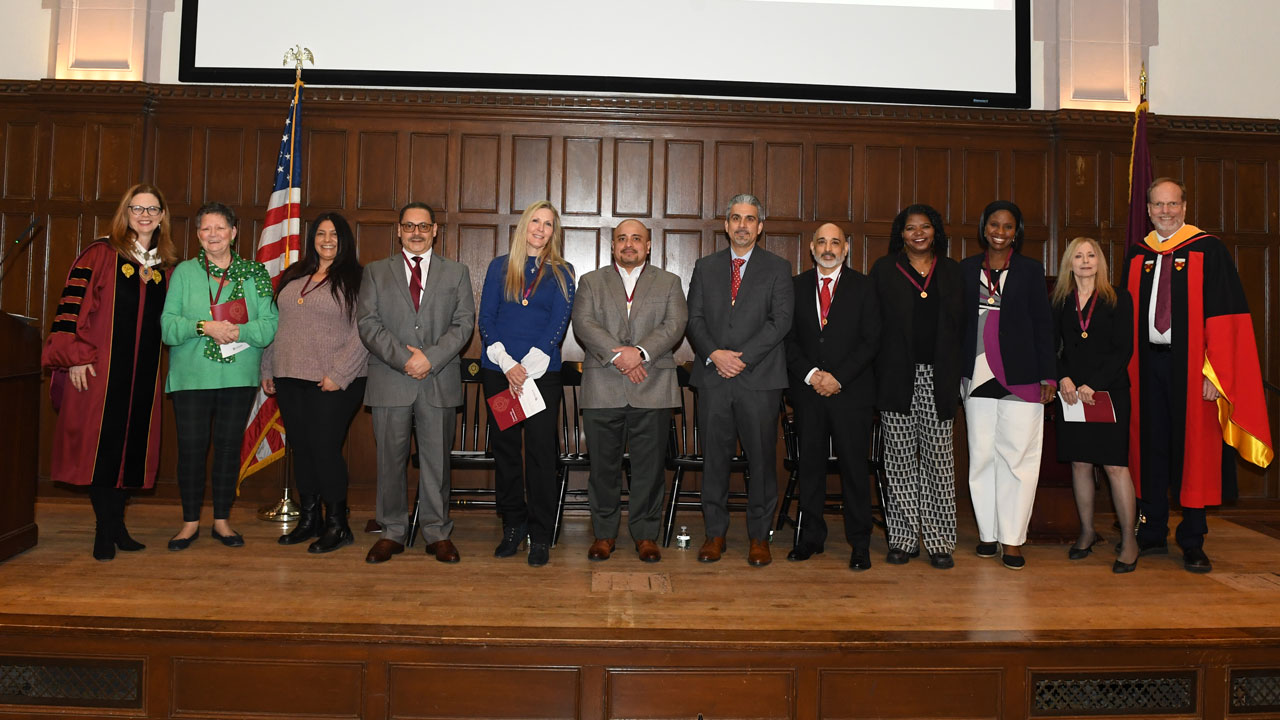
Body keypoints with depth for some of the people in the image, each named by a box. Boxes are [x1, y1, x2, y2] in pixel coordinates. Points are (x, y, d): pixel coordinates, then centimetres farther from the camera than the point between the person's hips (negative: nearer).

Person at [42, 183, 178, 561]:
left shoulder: (165, 265, 12)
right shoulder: (101, 253, -2)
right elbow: (72, 301, -7)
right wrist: (74, 356, -12)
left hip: (144, 371, 5)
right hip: (101, 367, -4)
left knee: (132, 445, 8)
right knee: (101, 444, -2)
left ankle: (116, 523, 20)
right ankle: (105, 529, 8)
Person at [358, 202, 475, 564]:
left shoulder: (457, 272, 11)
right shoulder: (376, 272, 11)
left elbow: (464, 323, 2)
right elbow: (368, 323, 1)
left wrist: (430, 357, -12)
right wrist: (403, 359, -12)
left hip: (440, 382, 0)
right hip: (390, 381, 0)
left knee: (437, 460, 5)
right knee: (391, 460, 5)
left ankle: (437, 533, 15)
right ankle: (392, 532, 17)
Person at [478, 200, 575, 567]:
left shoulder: (562, 272, 7)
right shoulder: (499, 267, 10)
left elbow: (559, 324, -2)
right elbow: (486, 319, 4)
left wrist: (527, 367, -12)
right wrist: (507, 364, -9)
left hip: (542, 372, -2)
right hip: (499, 371, 2)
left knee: (541, 450, -2)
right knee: (504, 448, 6)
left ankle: (540, 536, 6)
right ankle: (513, 525, 20)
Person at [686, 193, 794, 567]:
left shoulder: (778, 268, 7)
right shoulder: (705, 267, 15)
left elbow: (781, 321, -3)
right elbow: (694, 319, 8)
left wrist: (743, 357, -12)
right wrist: (713, 354, -10)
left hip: (760, 378, -2)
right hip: (713, 377, 2)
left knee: (761, 458, 1)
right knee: (714, 458, 5)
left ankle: (759, 536, 13)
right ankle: (715, 532, 17)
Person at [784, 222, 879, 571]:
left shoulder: (863, 287, 5)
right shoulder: (796, 286, 10)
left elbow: (871, 340, -1)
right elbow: (789, 339, 7)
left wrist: (838, 378, -10)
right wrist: (810, 374, -8)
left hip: (851, 391, -2)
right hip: (808, 390, 2)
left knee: (854, 466, 0)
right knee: (810, 465, 6)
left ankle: (860, 544, 10)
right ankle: (811, 538, 17)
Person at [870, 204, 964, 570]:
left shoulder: (952, 271, 12)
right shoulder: (884, 269, 6)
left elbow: (961, 324, 11)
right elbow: (873, 324, 5)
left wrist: (956, 371, 2)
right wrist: (878, 371, -2)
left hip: (939, 378, 1)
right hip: (898, 377, -1)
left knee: (938, 458, 2)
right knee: (900, 459, 3)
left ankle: (939, 542, 11)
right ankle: (903, 539, 12)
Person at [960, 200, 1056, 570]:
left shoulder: (1030, 270, 5)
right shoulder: (967, 269, 10)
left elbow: (1043, 324, 4)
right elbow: (958, 321, 10)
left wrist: (1048, 375, -2)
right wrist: (956, 372, 5)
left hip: (1020, 377, -2)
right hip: (978, 375, 2)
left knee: (1018, 456, -3)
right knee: (982, 455, 4)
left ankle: (1012, 539, 4)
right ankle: (988, 533, 14)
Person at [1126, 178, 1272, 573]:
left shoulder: (1208, 251, -1)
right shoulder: (1136, 255, 10)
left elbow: (1224, 316, -6)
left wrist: (1213, 373, -14)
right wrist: (1124, 366, 3)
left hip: (1189, 365, -3)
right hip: (1146, 363, 3)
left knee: (1193, 451, 2)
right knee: (1150, 448, 8)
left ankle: (1192, 542, 12)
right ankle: (1152, 533, 19)